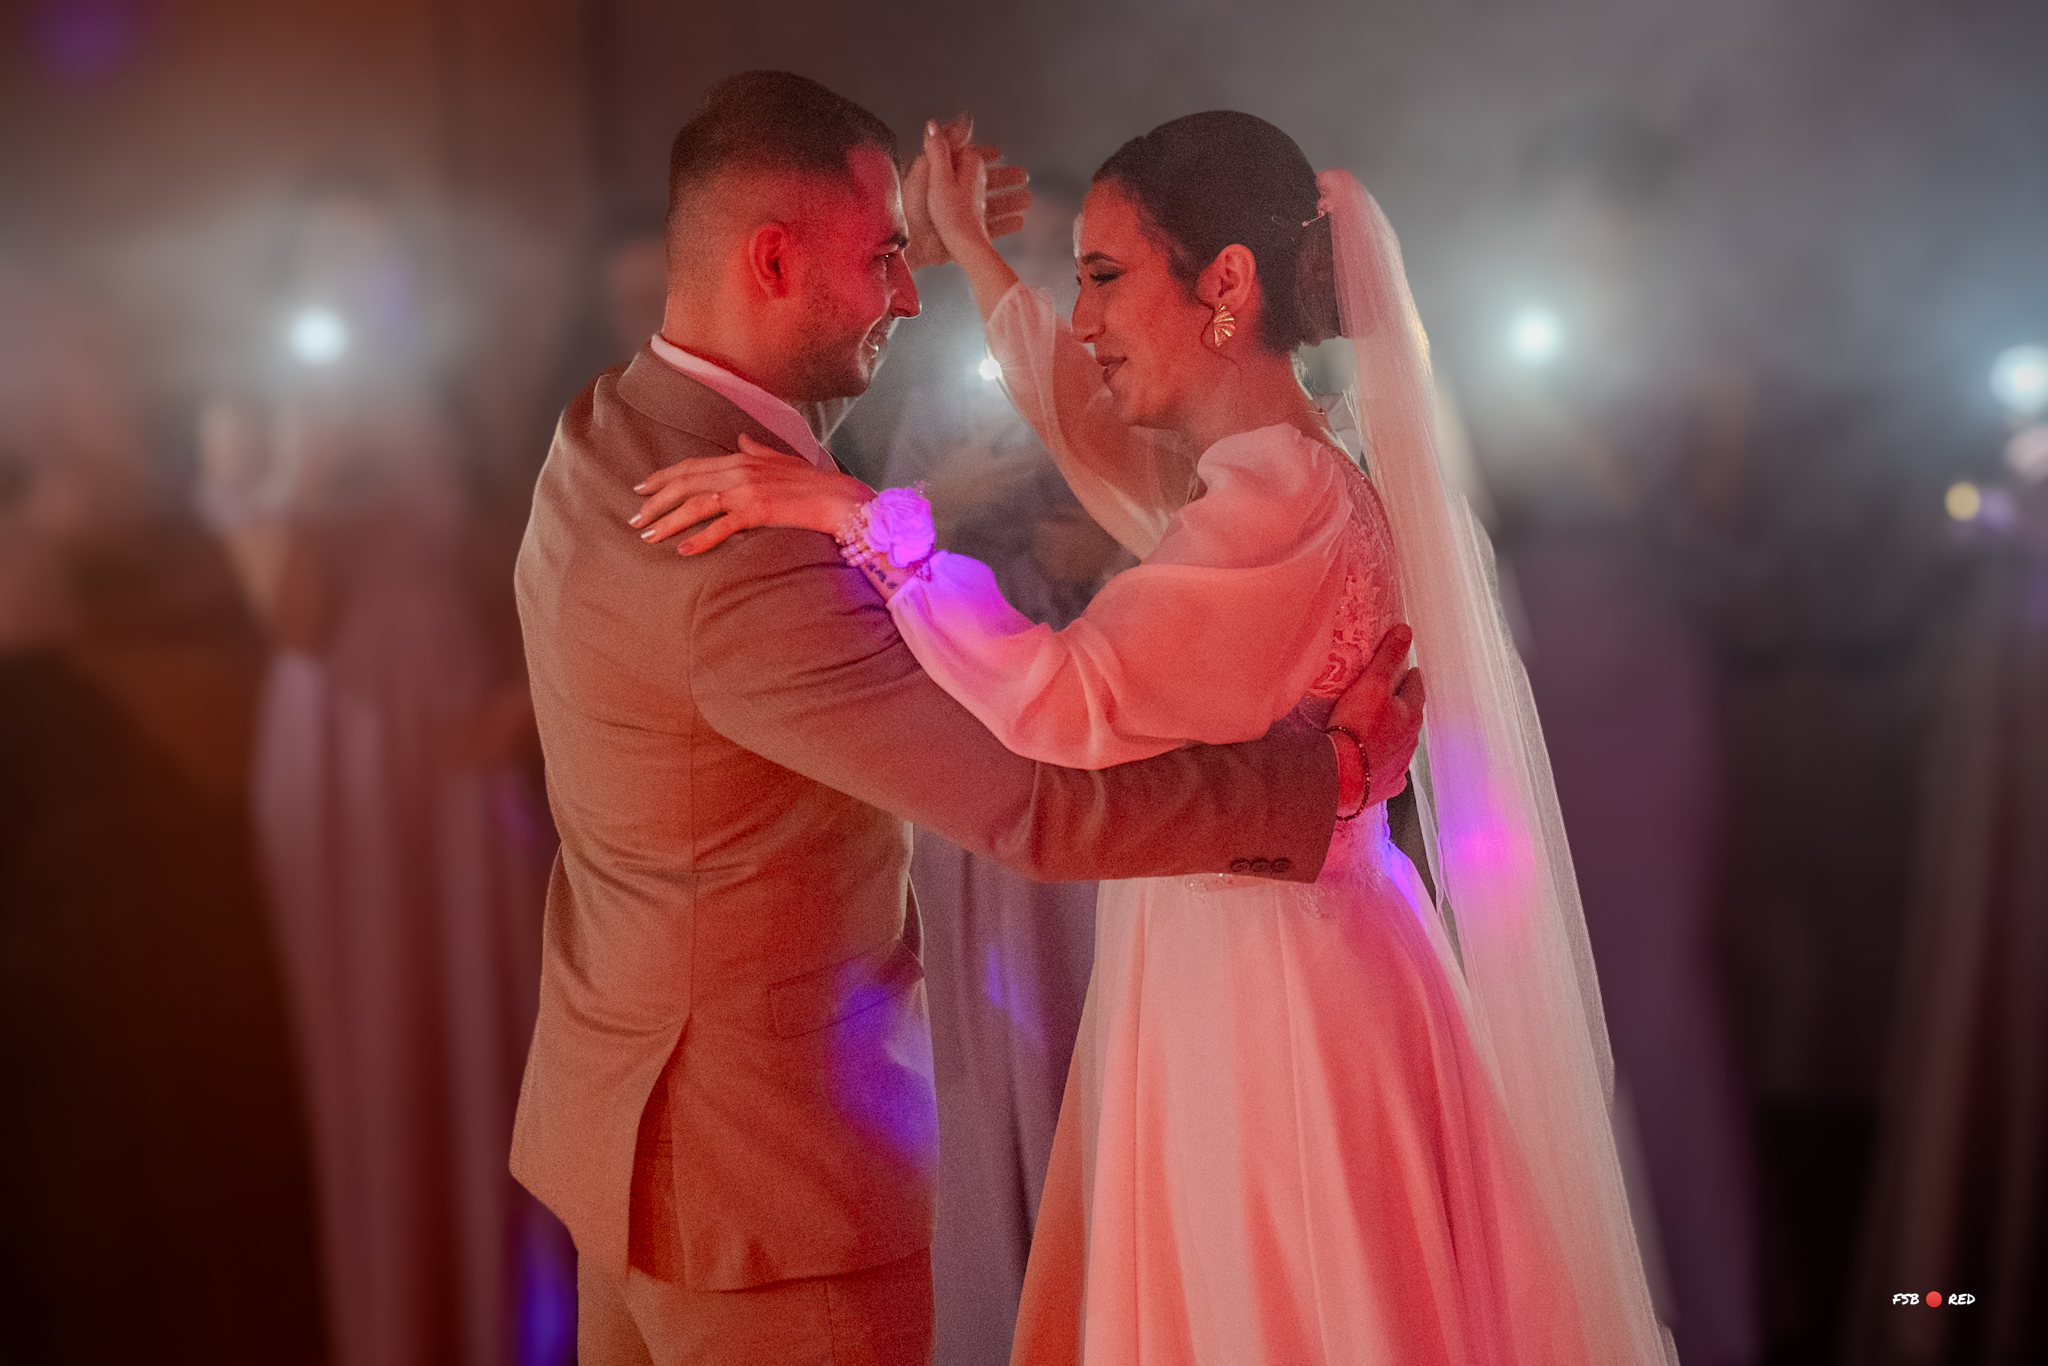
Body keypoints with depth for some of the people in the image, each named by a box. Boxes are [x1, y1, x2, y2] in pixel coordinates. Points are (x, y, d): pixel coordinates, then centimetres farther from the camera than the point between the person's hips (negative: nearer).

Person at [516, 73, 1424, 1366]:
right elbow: (1044, 807, -29)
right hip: (768, 1167, -9)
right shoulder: (757, 564, -30)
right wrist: (1340, 765, -17)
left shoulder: (598, 435, 0)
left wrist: (917, 239, 28)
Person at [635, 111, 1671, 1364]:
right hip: (1212, 981, 9)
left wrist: (866, 517, -30)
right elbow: (1090, 422, 27)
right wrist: (969, 248, 34)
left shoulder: (1289, 501, -24)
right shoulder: (1241, 475, 6)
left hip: (1272, 1011, -9)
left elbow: (1071, 704, -34)